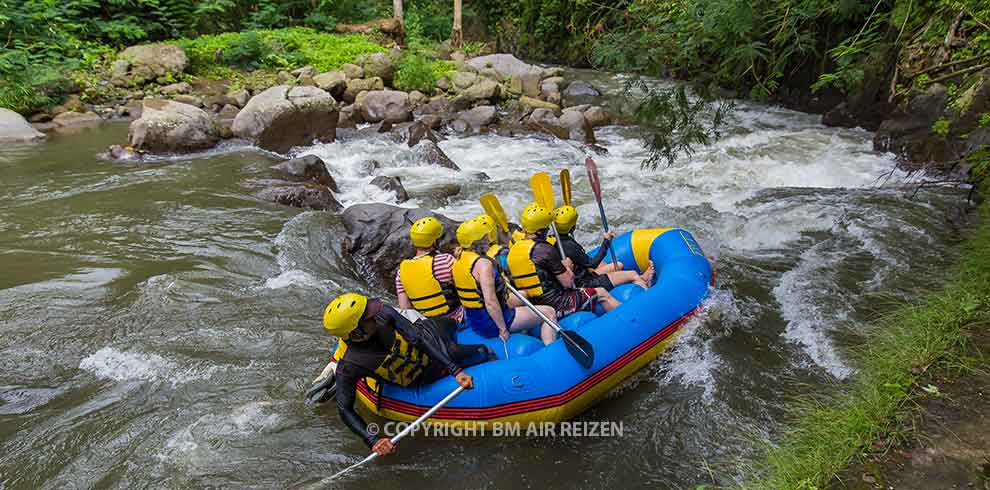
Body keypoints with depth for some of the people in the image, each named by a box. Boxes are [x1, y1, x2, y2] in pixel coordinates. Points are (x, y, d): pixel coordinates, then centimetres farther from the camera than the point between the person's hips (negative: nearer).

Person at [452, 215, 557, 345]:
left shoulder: (460, 257, 2)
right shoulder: (483, 263, -26)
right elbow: (490, 301, -30)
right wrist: (503, 329, -23)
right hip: (490, 322, -10)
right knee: (549, 312, -2)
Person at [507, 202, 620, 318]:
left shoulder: (513, 250, 3)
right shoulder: (545, 249, -20)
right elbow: (568, 283, -15)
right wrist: (567, 267, 6)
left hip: (535, 305, 8)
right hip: (557, 305, -8)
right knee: (601, 293, 8)